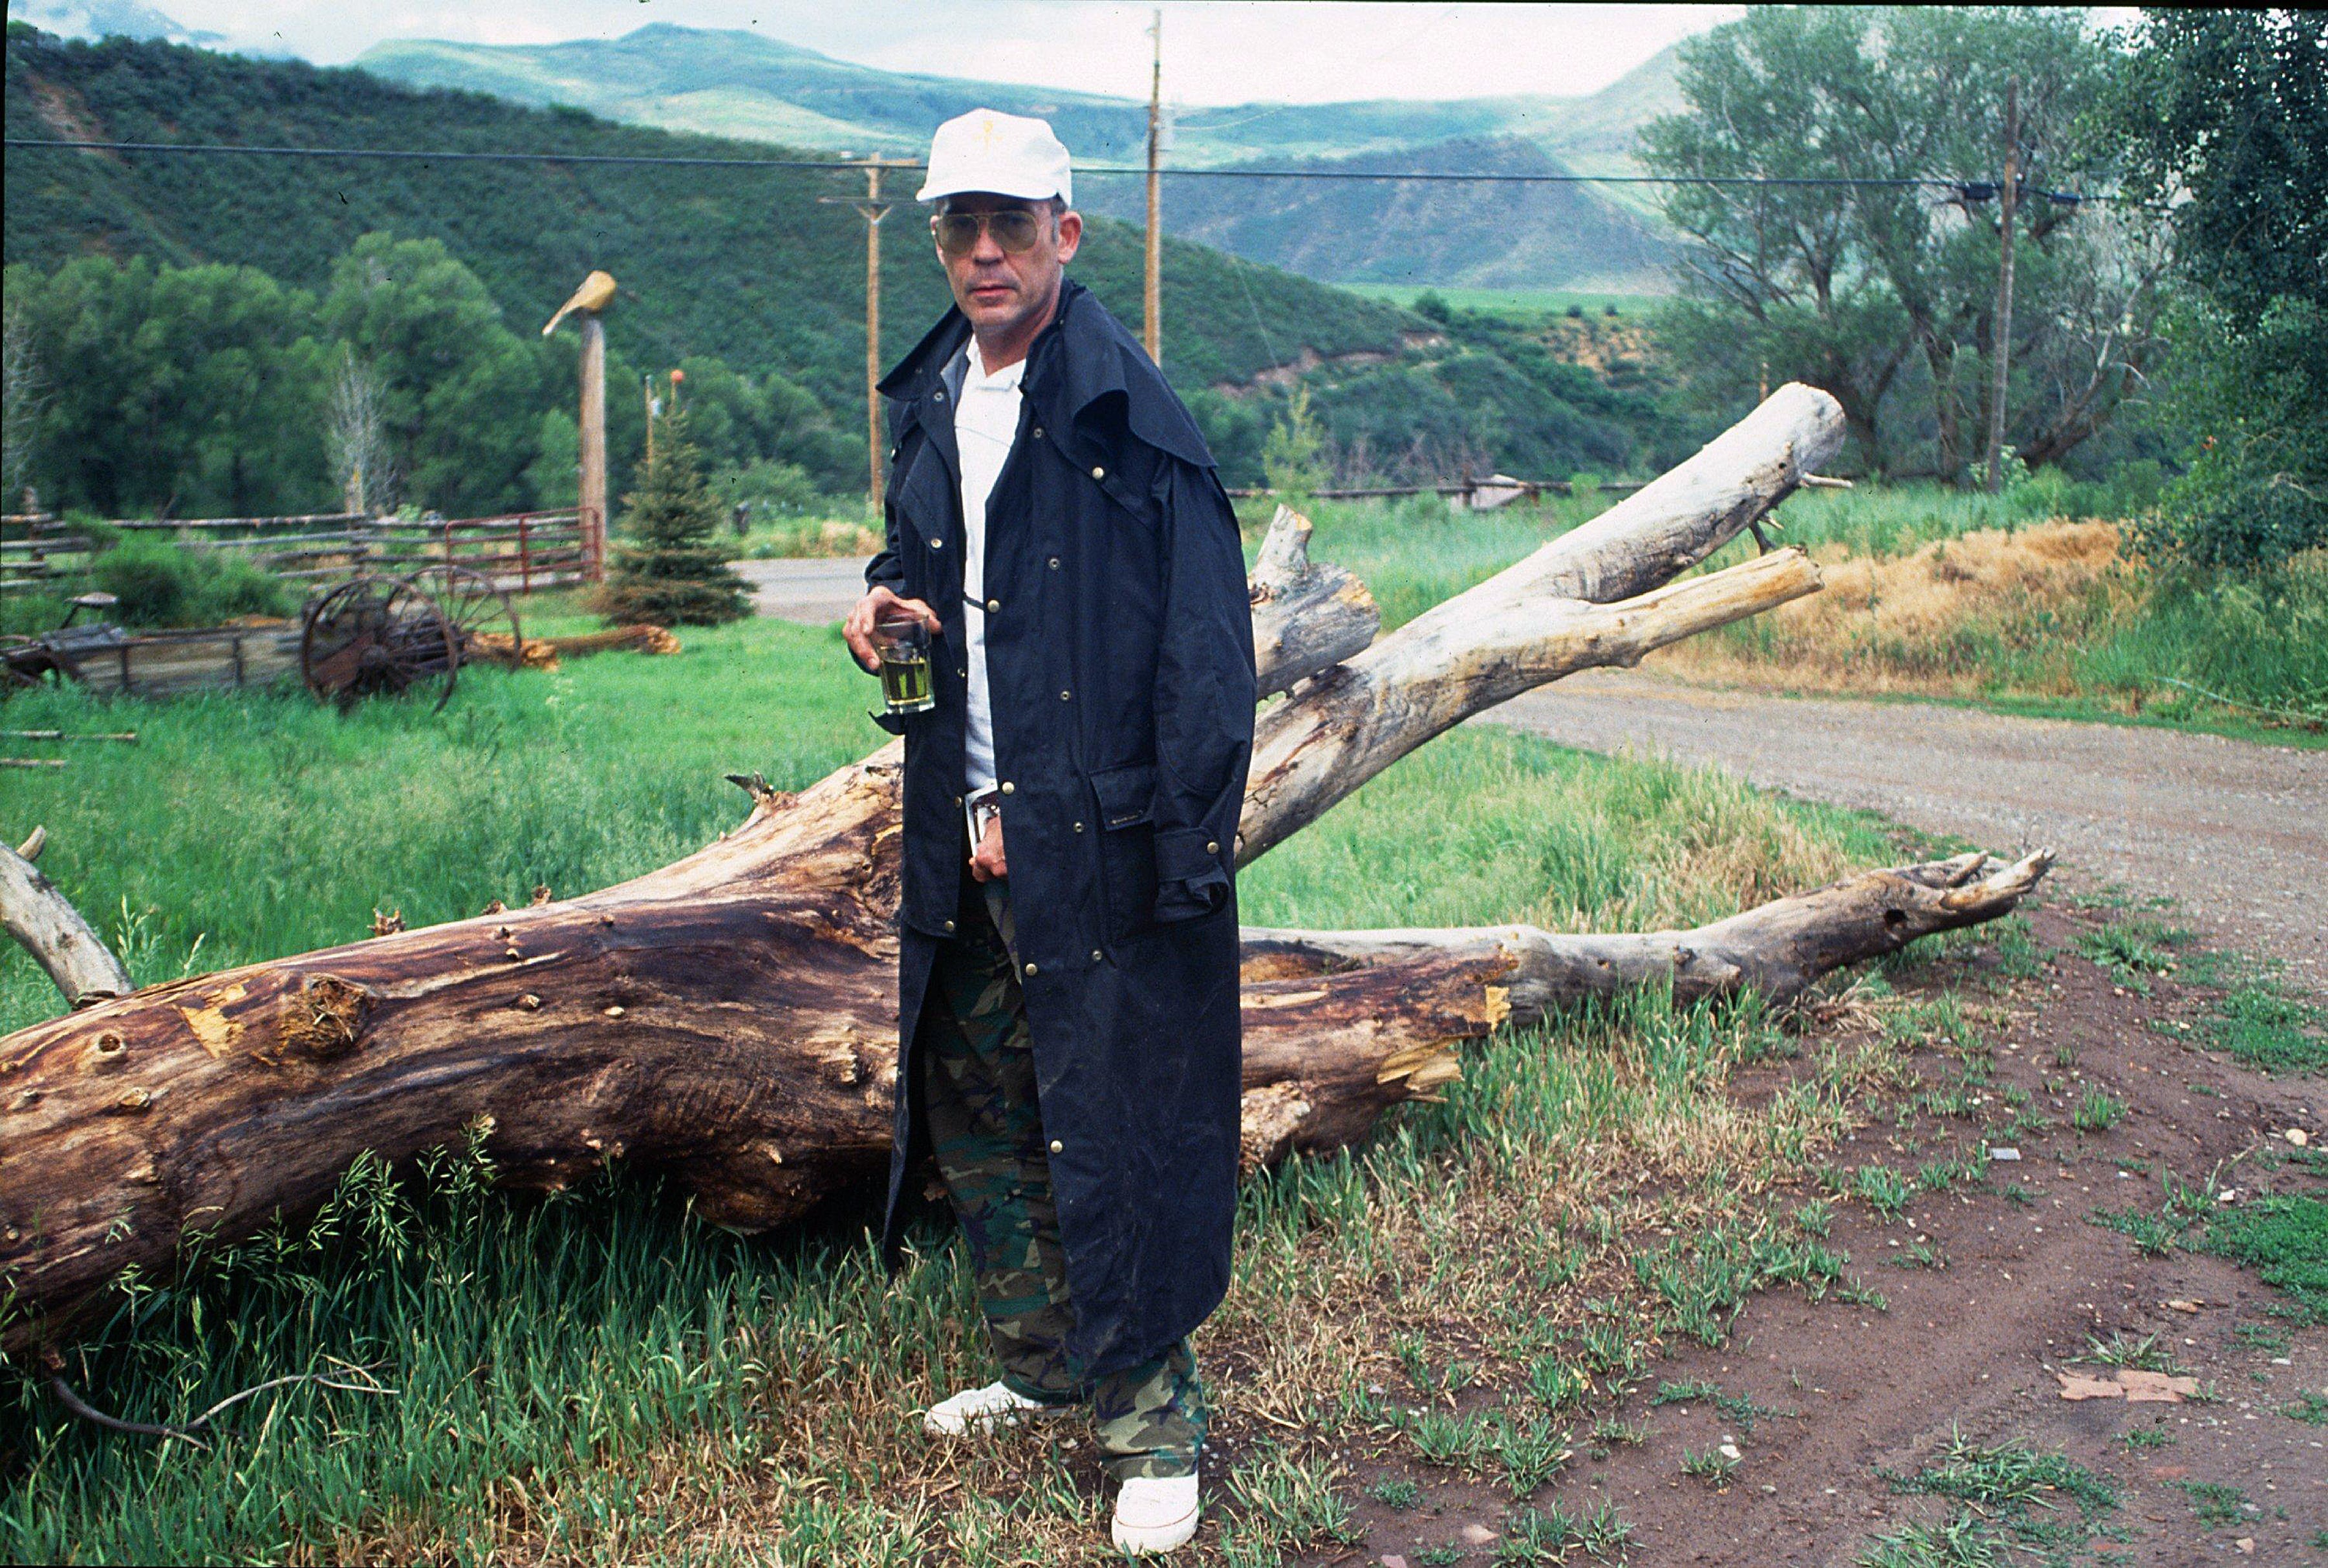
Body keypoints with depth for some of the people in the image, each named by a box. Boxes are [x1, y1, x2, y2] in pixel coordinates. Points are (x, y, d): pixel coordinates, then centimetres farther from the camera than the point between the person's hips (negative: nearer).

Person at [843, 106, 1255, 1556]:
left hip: (1095, 841, -8)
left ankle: (1156, 1425, 14)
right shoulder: (931, 405, 10)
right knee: (977, 1114, 17)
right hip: (965, 838, 8)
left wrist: (1190, 856, -20)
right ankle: (1042, 1368, 35)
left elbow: (1207, 651, -15)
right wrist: (888, 607, 2)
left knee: (1112, 1130, -2)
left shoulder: (1127, 414, -12)